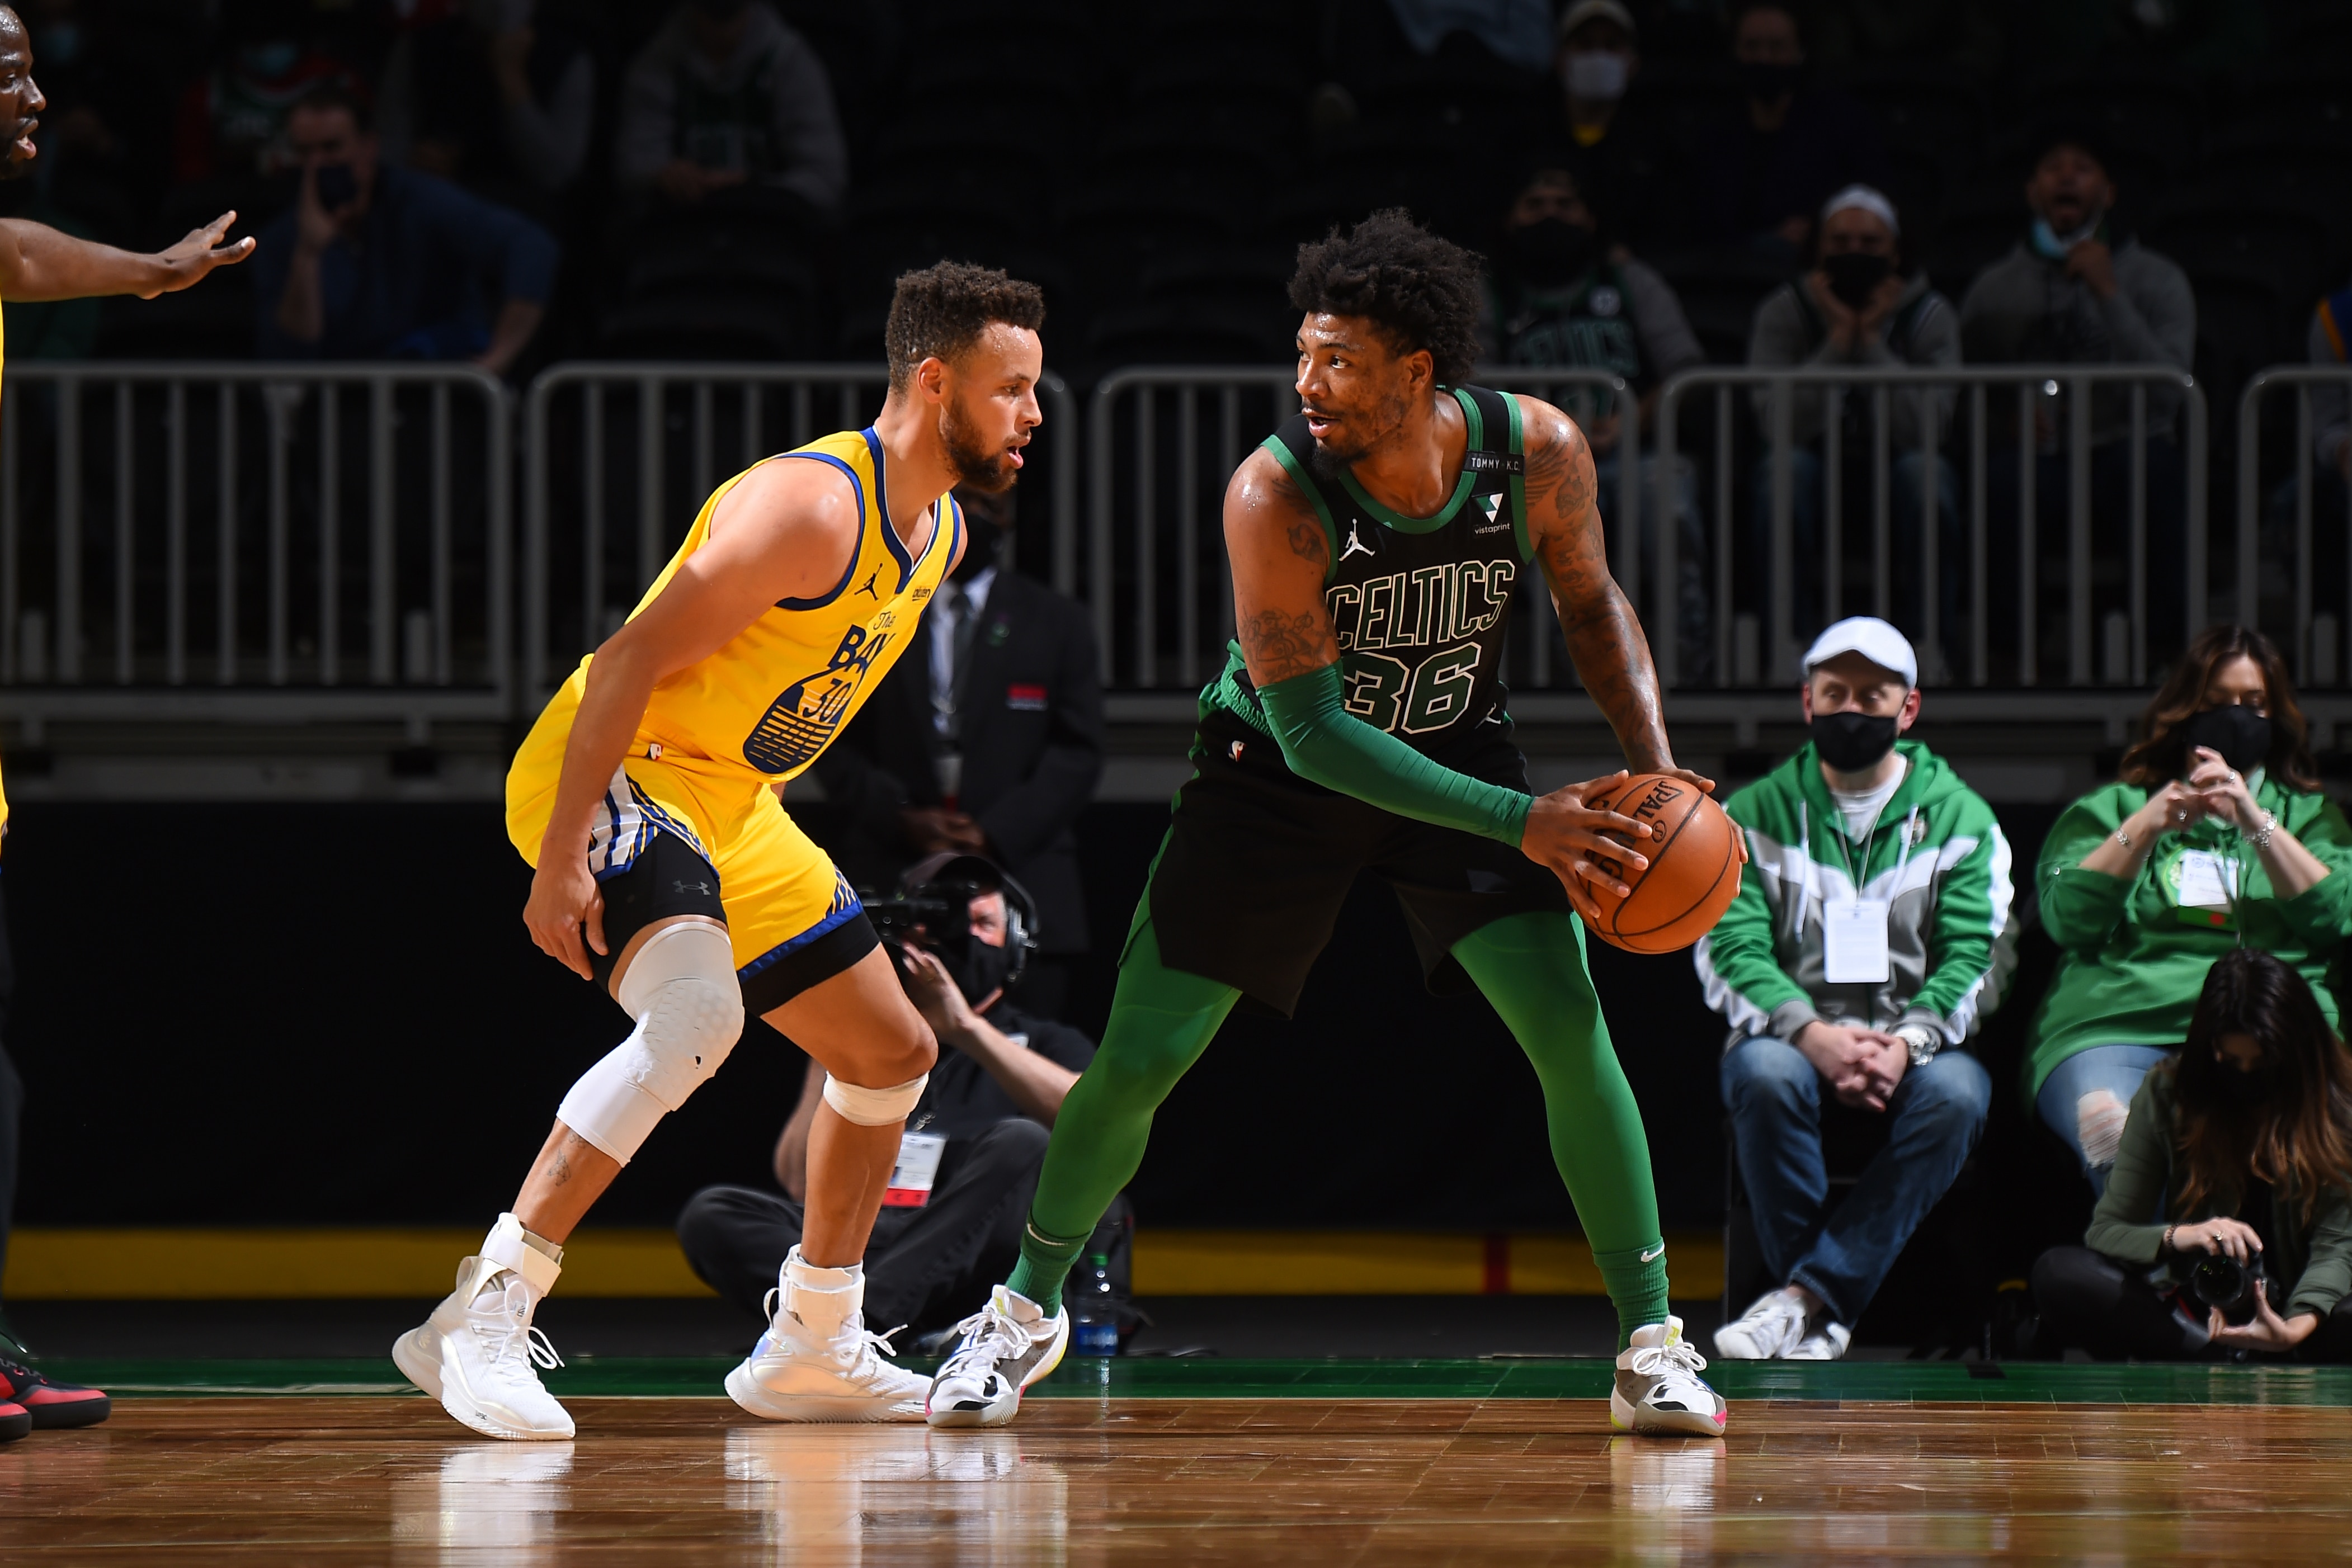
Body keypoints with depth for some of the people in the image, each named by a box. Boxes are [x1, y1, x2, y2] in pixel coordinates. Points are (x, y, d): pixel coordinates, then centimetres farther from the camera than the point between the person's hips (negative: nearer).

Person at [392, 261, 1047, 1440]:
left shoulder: (940, 532, 7)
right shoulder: (812, 506, -23)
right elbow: (630, 660, -26)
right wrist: (562, 858, -29)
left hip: (726, 804, 10)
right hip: (606, 775, -10)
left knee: (892, 1052, 14)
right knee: (695, 1017, -34)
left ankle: (811, 1350, 29)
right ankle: (480, 1324, -33)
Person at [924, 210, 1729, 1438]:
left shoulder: (1538, 454, -22)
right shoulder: (1274, 493, -31)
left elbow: (1589, 600, 1)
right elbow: (1310, 733, -30)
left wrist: (1652, 766, -13)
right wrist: (1521, 823, -36)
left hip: (1458, 751, 2)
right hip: (1282, 770, -2)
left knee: (1572, 1032, -14)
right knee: (1139, 1057, -2)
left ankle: (1651, 1345, -3)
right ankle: (1027, 1309, 21)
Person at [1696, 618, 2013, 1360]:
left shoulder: (1961, 818, 10)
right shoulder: (1754, 816, 9)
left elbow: (1980, 956, -1)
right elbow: (1728, 949, -3)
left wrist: (1908, 1042, -20)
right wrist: (1811, 1033, -22)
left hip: (1918, 1042, 0)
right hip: (1796, 1037, 0)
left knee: (1956, 1091, -34)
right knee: (1764, 1072, -36)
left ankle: (1807, 1296, -36)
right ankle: (1822, 1316, -30)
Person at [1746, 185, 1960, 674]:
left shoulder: (1930, 316, -7)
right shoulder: (1783, 313, -7)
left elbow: (1925, 429, -23)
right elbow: (1778, 423, -23)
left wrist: (1872, 339, -24)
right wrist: (1839, 339, -25)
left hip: (1892, 488, 0)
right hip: (1816, 489, 0)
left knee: (1925, 468, -33)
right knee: (1785, 466, -33)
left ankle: (1931, 645, -26)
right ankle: (1796, 647, -30)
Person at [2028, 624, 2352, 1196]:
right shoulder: (2112, 806, 26)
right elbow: (2065, 917, 8)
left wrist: (2256, 823, -2)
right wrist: (2146, 827, -3)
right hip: (2115, 1027, 0)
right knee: (2113, 1130, -38)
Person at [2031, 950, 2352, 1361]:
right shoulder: (2168, 1091, -2)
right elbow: (2105, 1231, -3)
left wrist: (2299, 1325, -34)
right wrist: (2177, 1237, -27)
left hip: (2292, 1310, -2)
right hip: (2192, 1307, 2)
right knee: (2058, 1273, -27)